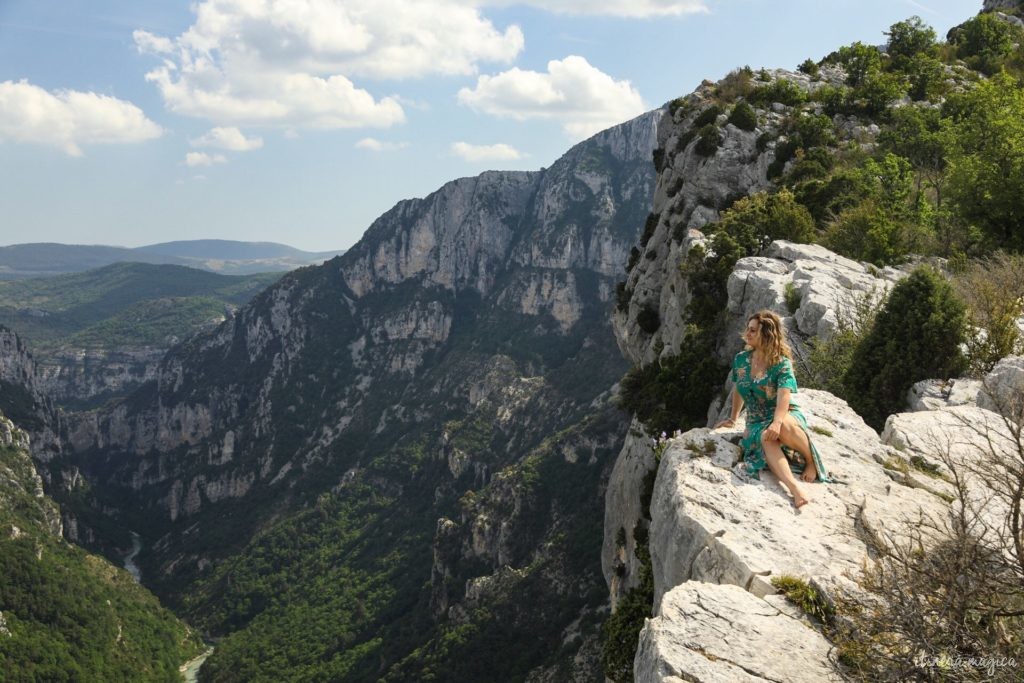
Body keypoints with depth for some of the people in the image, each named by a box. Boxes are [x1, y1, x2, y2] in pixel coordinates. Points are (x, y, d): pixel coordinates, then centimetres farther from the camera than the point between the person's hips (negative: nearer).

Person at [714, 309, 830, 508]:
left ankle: (811, 461, -14)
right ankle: (794, 487, -55)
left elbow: (784, 396, -26)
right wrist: (733, 418, 27)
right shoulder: (740, 359, 5)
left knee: (783, 428, -42)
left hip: (787, 417, -3)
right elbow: (738, 391, 21)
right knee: (766, 438, -36)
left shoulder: (782, 364, -10)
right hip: (757, 423, 3)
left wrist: (777, 422, -42)